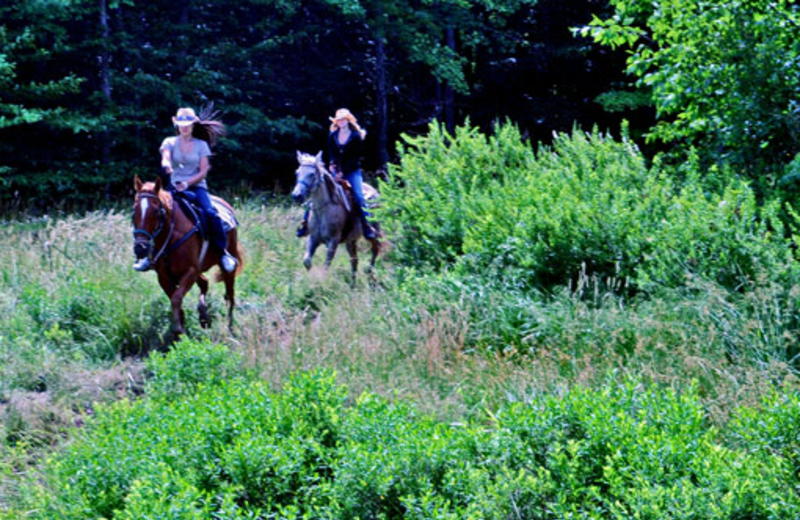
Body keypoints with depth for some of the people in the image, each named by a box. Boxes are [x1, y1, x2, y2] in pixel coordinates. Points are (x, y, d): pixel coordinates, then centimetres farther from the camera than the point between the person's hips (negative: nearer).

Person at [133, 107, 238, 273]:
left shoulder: (201, 145, 6)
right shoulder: (169, 143, 7)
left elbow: (203, 171, 0)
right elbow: (165, 158, -13)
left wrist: (187, 183, -15)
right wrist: (166, 166, -38)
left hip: (196, 186, -1)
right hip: (174, 186, 1)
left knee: (210, 213, -26)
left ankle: (223, 251, -13)